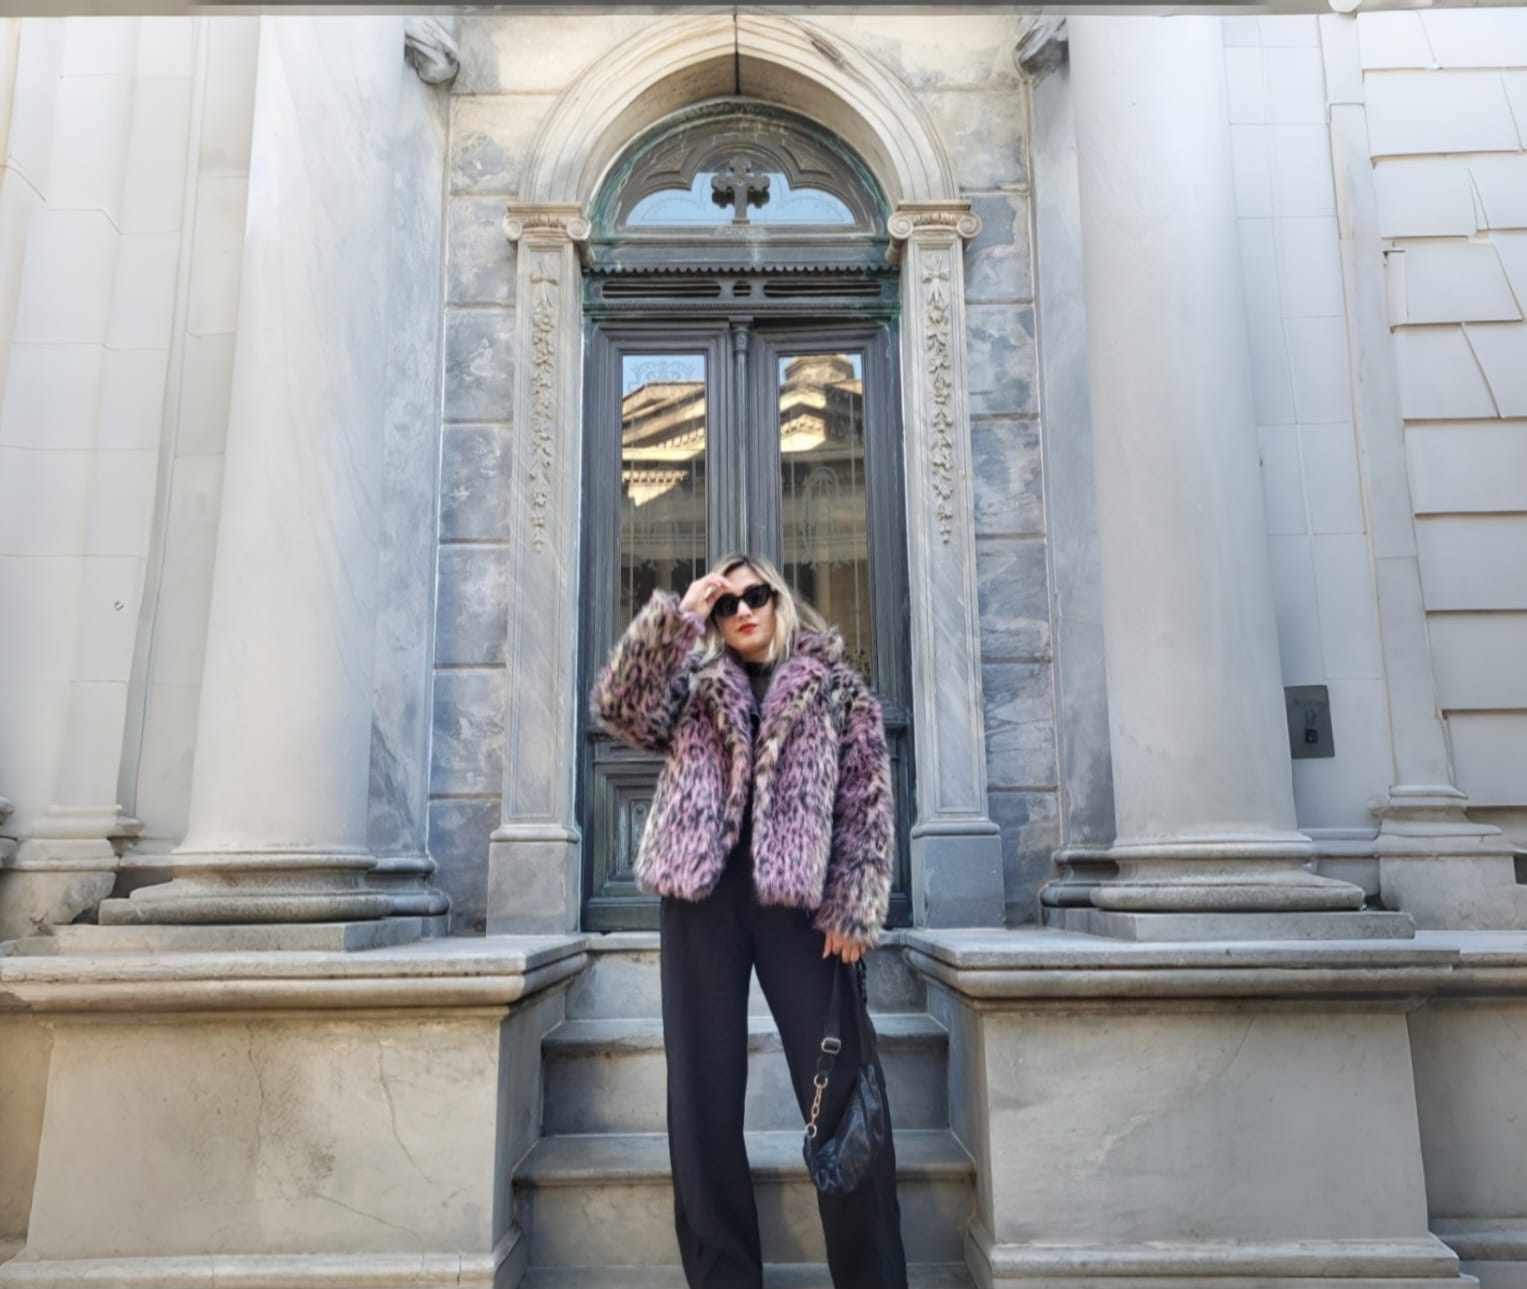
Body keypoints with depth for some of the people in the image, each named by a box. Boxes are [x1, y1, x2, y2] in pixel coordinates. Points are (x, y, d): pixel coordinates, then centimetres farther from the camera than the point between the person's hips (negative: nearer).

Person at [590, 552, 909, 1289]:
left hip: (799, 896, -2)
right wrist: (675, 614, -8)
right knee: (703, 1094, 4)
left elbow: (867, 805, 4)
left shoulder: (836, 687, 12)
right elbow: (618, 709, -3)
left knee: (842, 1089, -3)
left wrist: (853, 908, -6)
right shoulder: (693, 684, 17)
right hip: (702, 894, 2)